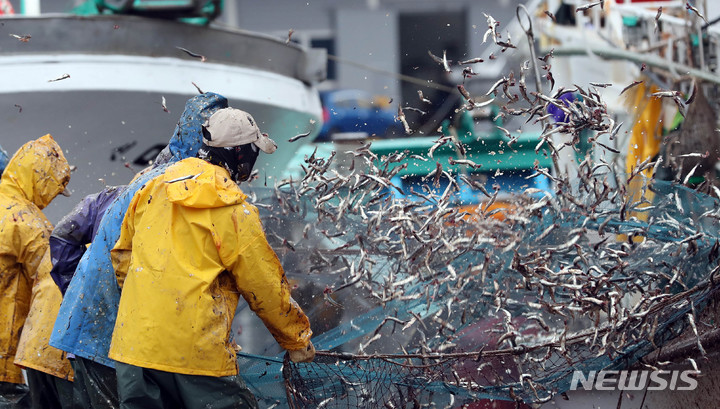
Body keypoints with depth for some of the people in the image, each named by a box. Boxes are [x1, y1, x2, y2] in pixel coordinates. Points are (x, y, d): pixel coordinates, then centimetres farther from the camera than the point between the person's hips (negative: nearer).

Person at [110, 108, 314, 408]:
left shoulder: (152, 190, 10)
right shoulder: (235, 212, -7)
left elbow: (122, 256, 21)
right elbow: (267, 291, -1)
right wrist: (298, 341, 13)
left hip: (134, 347, 6)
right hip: (197, 351, -6)